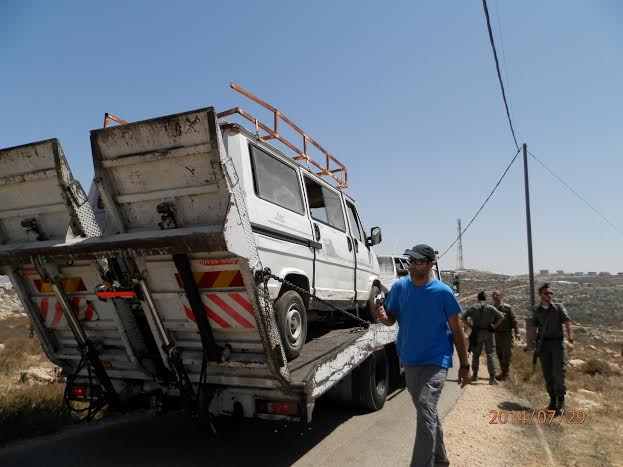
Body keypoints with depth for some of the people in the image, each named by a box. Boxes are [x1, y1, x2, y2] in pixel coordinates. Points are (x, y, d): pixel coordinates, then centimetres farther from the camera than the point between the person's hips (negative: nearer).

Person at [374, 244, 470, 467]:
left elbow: (456, 330, -4)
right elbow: (391, 319, 3)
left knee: (426, 410, -17)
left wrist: (464, 365, -1)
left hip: (435, 360, -5)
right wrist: (382, 316, -21)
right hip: (410, 360, 5)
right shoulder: (399, 287, -2)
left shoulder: (443, 292, -12)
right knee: (426, 411, 20)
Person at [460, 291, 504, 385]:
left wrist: (470, 326, 4)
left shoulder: (473, 307, 3)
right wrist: (494, 326, 0)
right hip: (488, 332, -1)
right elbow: (501, 317, -4)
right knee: (490, 354, 2)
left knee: (475, 355, 11)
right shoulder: (490, 308, 0)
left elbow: (463, 317, 2)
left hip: (476, 333, 1)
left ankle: (474, 375, 17)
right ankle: (492, 377, -2)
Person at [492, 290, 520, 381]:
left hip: (506, 334, -4)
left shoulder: (507, 307, -4)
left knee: (506, 355, -3)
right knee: (499, 355, 9)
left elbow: (514, 320, -5)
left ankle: (504, 374, 3)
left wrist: (516, 332, -11)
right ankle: (504, 373, 19)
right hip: (496, 334, 4)